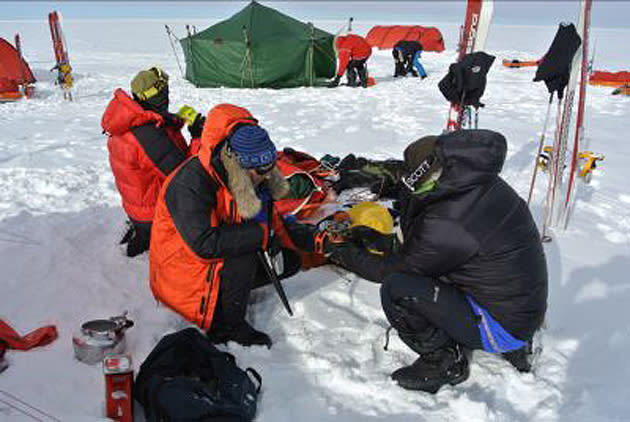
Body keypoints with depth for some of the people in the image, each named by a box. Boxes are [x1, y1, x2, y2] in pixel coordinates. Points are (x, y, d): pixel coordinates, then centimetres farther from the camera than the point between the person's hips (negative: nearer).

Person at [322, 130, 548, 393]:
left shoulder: (446, 226, -28)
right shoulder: (486, 184, -3)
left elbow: (391, 269, -11)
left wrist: (343, 253, 3)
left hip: (503, 326, -9)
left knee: (396, 289, -19)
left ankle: (445, 362, 4)